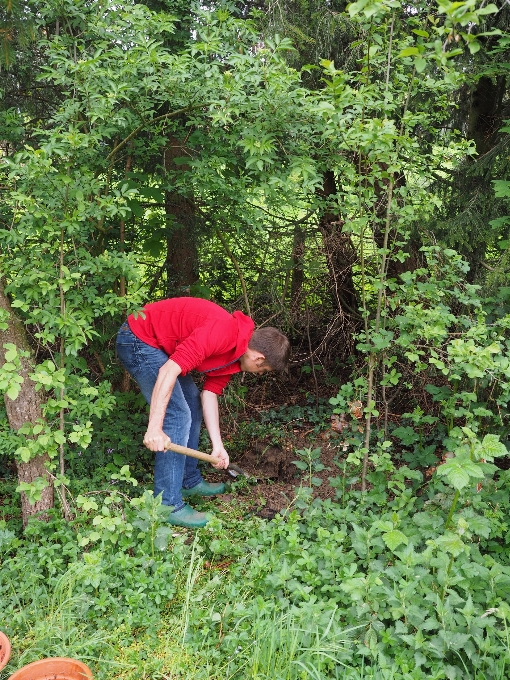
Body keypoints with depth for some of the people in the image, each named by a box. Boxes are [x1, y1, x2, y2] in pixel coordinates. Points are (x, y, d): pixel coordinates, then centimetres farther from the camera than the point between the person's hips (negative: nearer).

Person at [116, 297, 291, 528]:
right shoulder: (224, 333, -28)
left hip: (159, 344, 11)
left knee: (193, 406, 17)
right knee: (177, 415, -13)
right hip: (139, 338, -10)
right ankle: (167, 505, -4)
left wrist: (217, 445, 4)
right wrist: (154, 427, -33)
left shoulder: (235, 354, 3)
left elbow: (209, 394, 7)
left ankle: (189, 481, 31)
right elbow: (169, 370, -32)